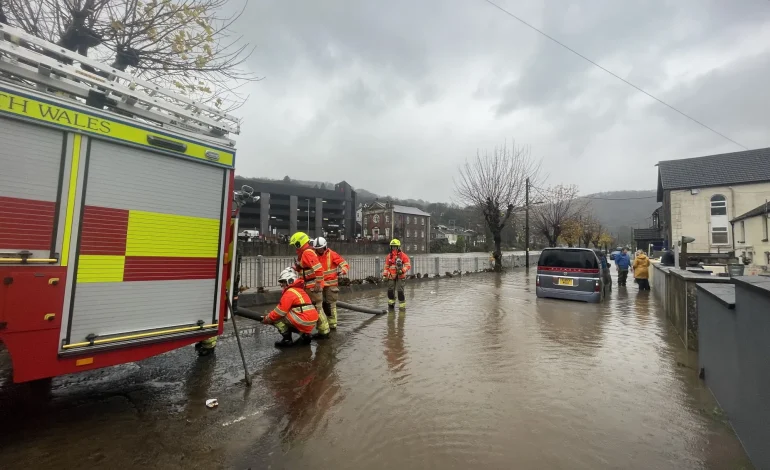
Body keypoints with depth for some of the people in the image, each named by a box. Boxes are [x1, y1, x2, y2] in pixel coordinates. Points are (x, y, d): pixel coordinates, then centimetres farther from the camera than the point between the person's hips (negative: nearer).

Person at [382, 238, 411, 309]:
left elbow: (408, 265, -8)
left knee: (400, 291, -6)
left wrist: (402, 270, -22)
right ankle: (391, 303, 25)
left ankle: (402, 305, 6)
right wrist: (384, 274, 8)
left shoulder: (403, 255, -6)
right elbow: (386, 266, 16)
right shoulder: (389, 256, 8)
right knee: (390, 290, 5)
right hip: (391, 276, 4)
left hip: (400, 276, -4)